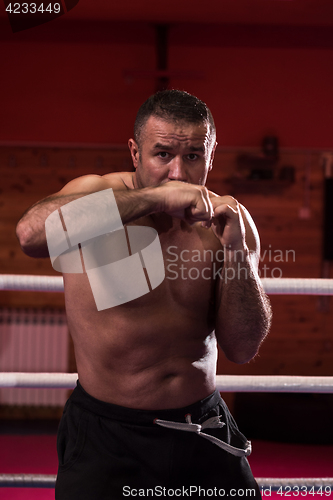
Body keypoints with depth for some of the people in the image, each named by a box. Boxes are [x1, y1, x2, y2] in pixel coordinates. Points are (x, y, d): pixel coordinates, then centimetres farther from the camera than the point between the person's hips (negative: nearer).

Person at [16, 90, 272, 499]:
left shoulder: (226, 222, -2)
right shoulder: (97, 194, -12)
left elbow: (242, 350, -6)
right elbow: (32, 233, -37)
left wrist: (236, 250, -19)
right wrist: (154, 197, -36)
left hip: (203, 432, 3)